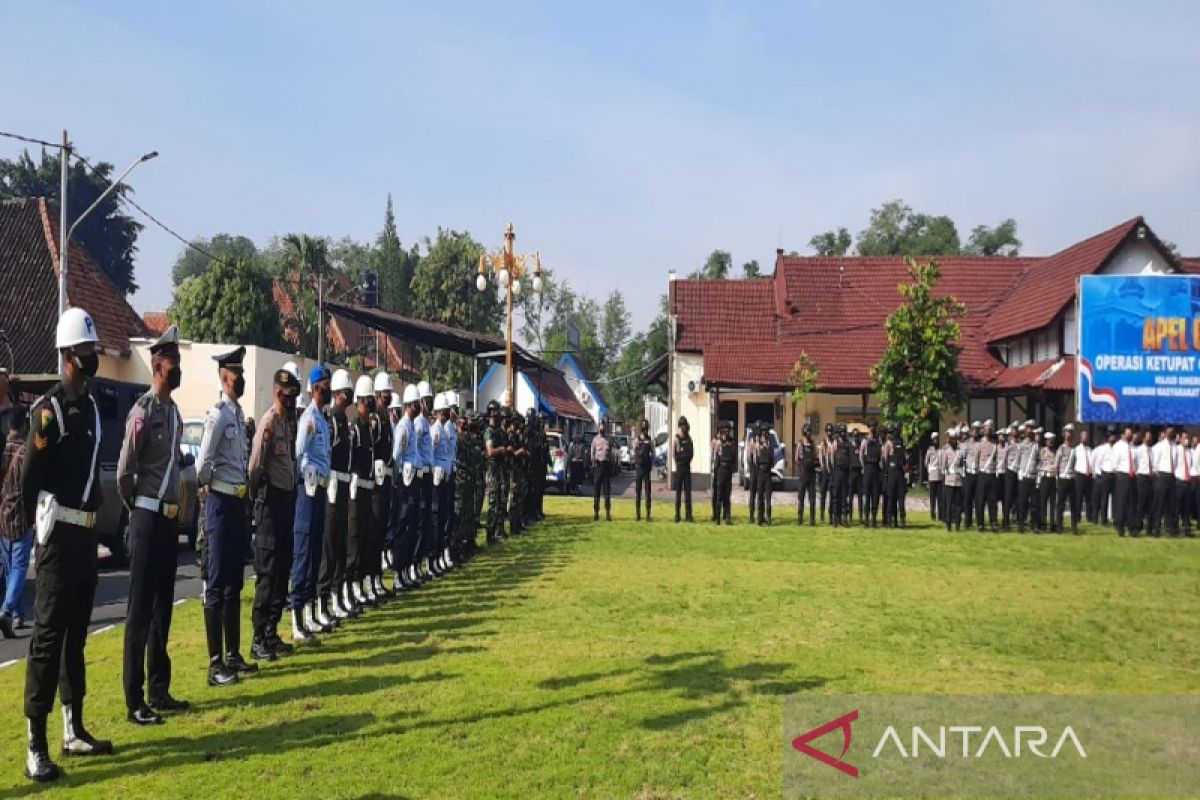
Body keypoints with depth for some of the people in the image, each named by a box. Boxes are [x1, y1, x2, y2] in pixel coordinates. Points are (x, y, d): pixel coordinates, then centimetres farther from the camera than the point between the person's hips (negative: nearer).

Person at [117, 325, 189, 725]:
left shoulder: (174, 410, 12)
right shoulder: (143, 411, -15)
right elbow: (124, 470, -16)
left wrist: (174, 506, 14)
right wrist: (136, 507, -2)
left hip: (170, 517, 9)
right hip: (147, 518, -9)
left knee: (163, 606, 14)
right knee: (140, 609, -3)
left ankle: (160, 690, 24)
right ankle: (135, 701, 3)